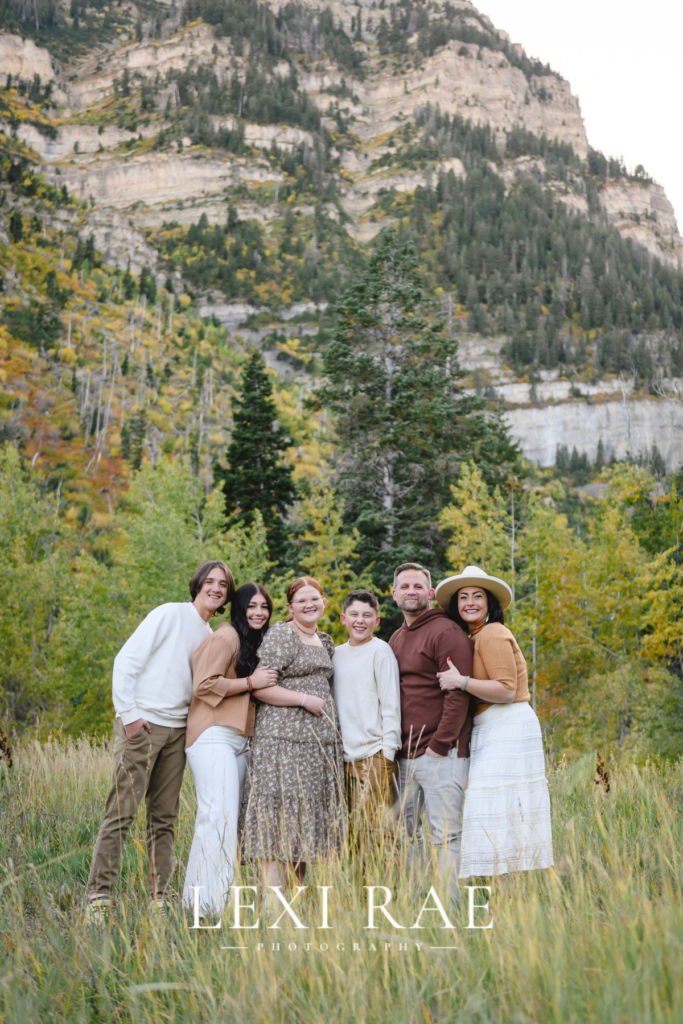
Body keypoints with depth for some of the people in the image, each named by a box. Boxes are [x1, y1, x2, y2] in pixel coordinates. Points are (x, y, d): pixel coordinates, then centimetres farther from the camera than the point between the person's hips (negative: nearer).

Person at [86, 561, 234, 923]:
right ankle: (99, 896, -1)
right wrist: (128, 713, -13)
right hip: (141, 726, -7)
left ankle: (160, 899, 13)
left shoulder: (212, 637, 17)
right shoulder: (170, 614, -3)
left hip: (176, 730, 7)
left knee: (164, 818, 9)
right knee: (121, 812, -7)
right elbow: (126, 660, -8)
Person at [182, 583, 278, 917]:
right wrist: (250, 682, -15)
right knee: (220, 814, -16)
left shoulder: (252, 641, 23)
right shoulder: (226, 637, -6)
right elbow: (204, 684, -14)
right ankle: (210, 900, -15)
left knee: (227, 816, 5)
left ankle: (198, 895, 10)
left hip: (238, 739, 9)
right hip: (214, 736, -9)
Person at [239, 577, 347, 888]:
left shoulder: (325, 641, 19)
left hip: (321, 740, 8)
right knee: (280, 816, -9)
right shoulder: (280, 635, -6)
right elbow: (258, 686, -13)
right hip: (285, 737, -8)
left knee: (307, 820, 9)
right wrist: (304, 700, -15)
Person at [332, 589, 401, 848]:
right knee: (348, 836, 5)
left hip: (374, 754, -5)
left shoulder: (380, 650, -2)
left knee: (375, 832, -10)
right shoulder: (336, 654, 14)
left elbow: (391, 703, -4)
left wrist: (387, 751, -9)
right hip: (343, 756, 5)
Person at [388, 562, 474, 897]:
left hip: (440, 754, -8)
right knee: (404, 830, 10)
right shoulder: (396, 639, 18)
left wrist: (439, 745, -15)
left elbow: (458, 694, -13)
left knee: (446, 835, -4)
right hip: (404, 756, 8)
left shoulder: (446, 631, -7)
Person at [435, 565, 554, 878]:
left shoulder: (492, 634, -11)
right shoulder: (475, 638, 20)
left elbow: (506, 690, -17)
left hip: (507, 730, -10)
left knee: (502, 813, -12)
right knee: (496, 816, 6)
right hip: (491, 733, 10)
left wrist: (462, 682, -19)